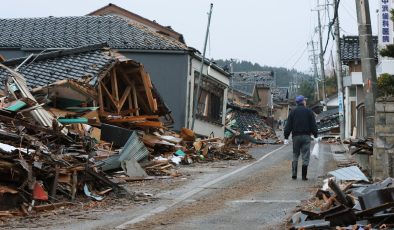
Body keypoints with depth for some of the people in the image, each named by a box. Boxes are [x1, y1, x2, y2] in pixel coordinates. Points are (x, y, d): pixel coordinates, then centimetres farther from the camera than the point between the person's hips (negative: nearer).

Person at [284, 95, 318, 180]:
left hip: (296, 136, 2)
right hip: (306, 136, -2)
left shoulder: (293, 112, 4)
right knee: (305, 156, 1)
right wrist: (315, 136, 4)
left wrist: (286, 137, 4)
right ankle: (304, 176, -2)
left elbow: (288, 126, 2)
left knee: (295, 156, 12)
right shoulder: (309, 112, 1)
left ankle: (294, 174, 4)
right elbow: (313, 125, -1)